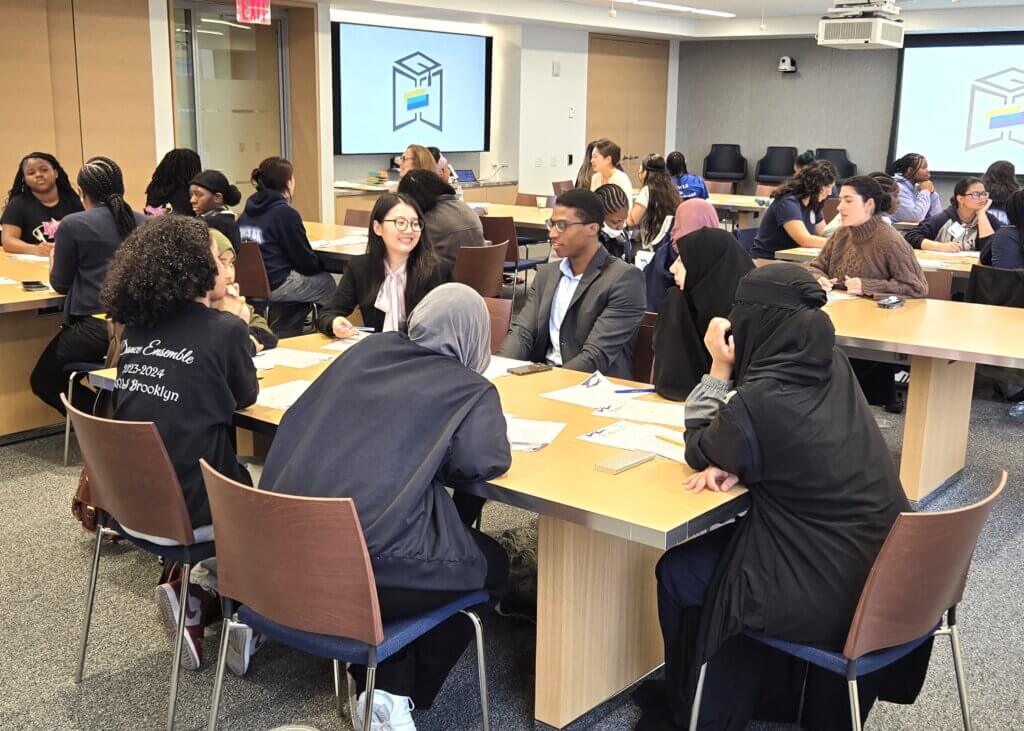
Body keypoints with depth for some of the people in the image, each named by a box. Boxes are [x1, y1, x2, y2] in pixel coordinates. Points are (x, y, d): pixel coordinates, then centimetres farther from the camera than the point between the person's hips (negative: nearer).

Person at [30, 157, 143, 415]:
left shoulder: (72, 225, -5)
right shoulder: (142, 223, 8)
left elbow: (61, 285, 3)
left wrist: (54, 259, 25)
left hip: (94, 327, -6)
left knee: (43, 381, 16)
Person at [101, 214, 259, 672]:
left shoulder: (136, 326, 5)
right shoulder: (224, 329, -12)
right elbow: (246, 396, 5)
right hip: (189, 508, -6)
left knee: (246, 482, 26)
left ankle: (196, 591, 12)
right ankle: (194, 596, 9)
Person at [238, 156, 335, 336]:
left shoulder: (249, 210, 10)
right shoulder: (286, 213, -13)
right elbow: (306, 261, -10)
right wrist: (321, 265, 12)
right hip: (276, 285, -8)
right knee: (328, 283, 11)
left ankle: (281, 336, 21)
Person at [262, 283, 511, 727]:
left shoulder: (366, 350, 14)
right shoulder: (469, 390, 0)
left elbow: (300, 420, 24)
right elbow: (484, 462, -14)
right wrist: (436, 459, 9)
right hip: (372, 564, -6)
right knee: (491, 564, 20)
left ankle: (375, 684, 22)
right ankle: (397, 694, 15)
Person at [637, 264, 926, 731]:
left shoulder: (755, 402, -23)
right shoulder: (834, 365, 0)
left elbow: (698, 452, -2)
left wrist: (719, 369, 1)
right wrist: (736, 467, -4)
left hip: (826, 594, -8)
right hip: (881, 575, 8)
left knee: (677, 571, 11)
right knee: (715, 544, 28)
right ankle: (771, 685, 43)